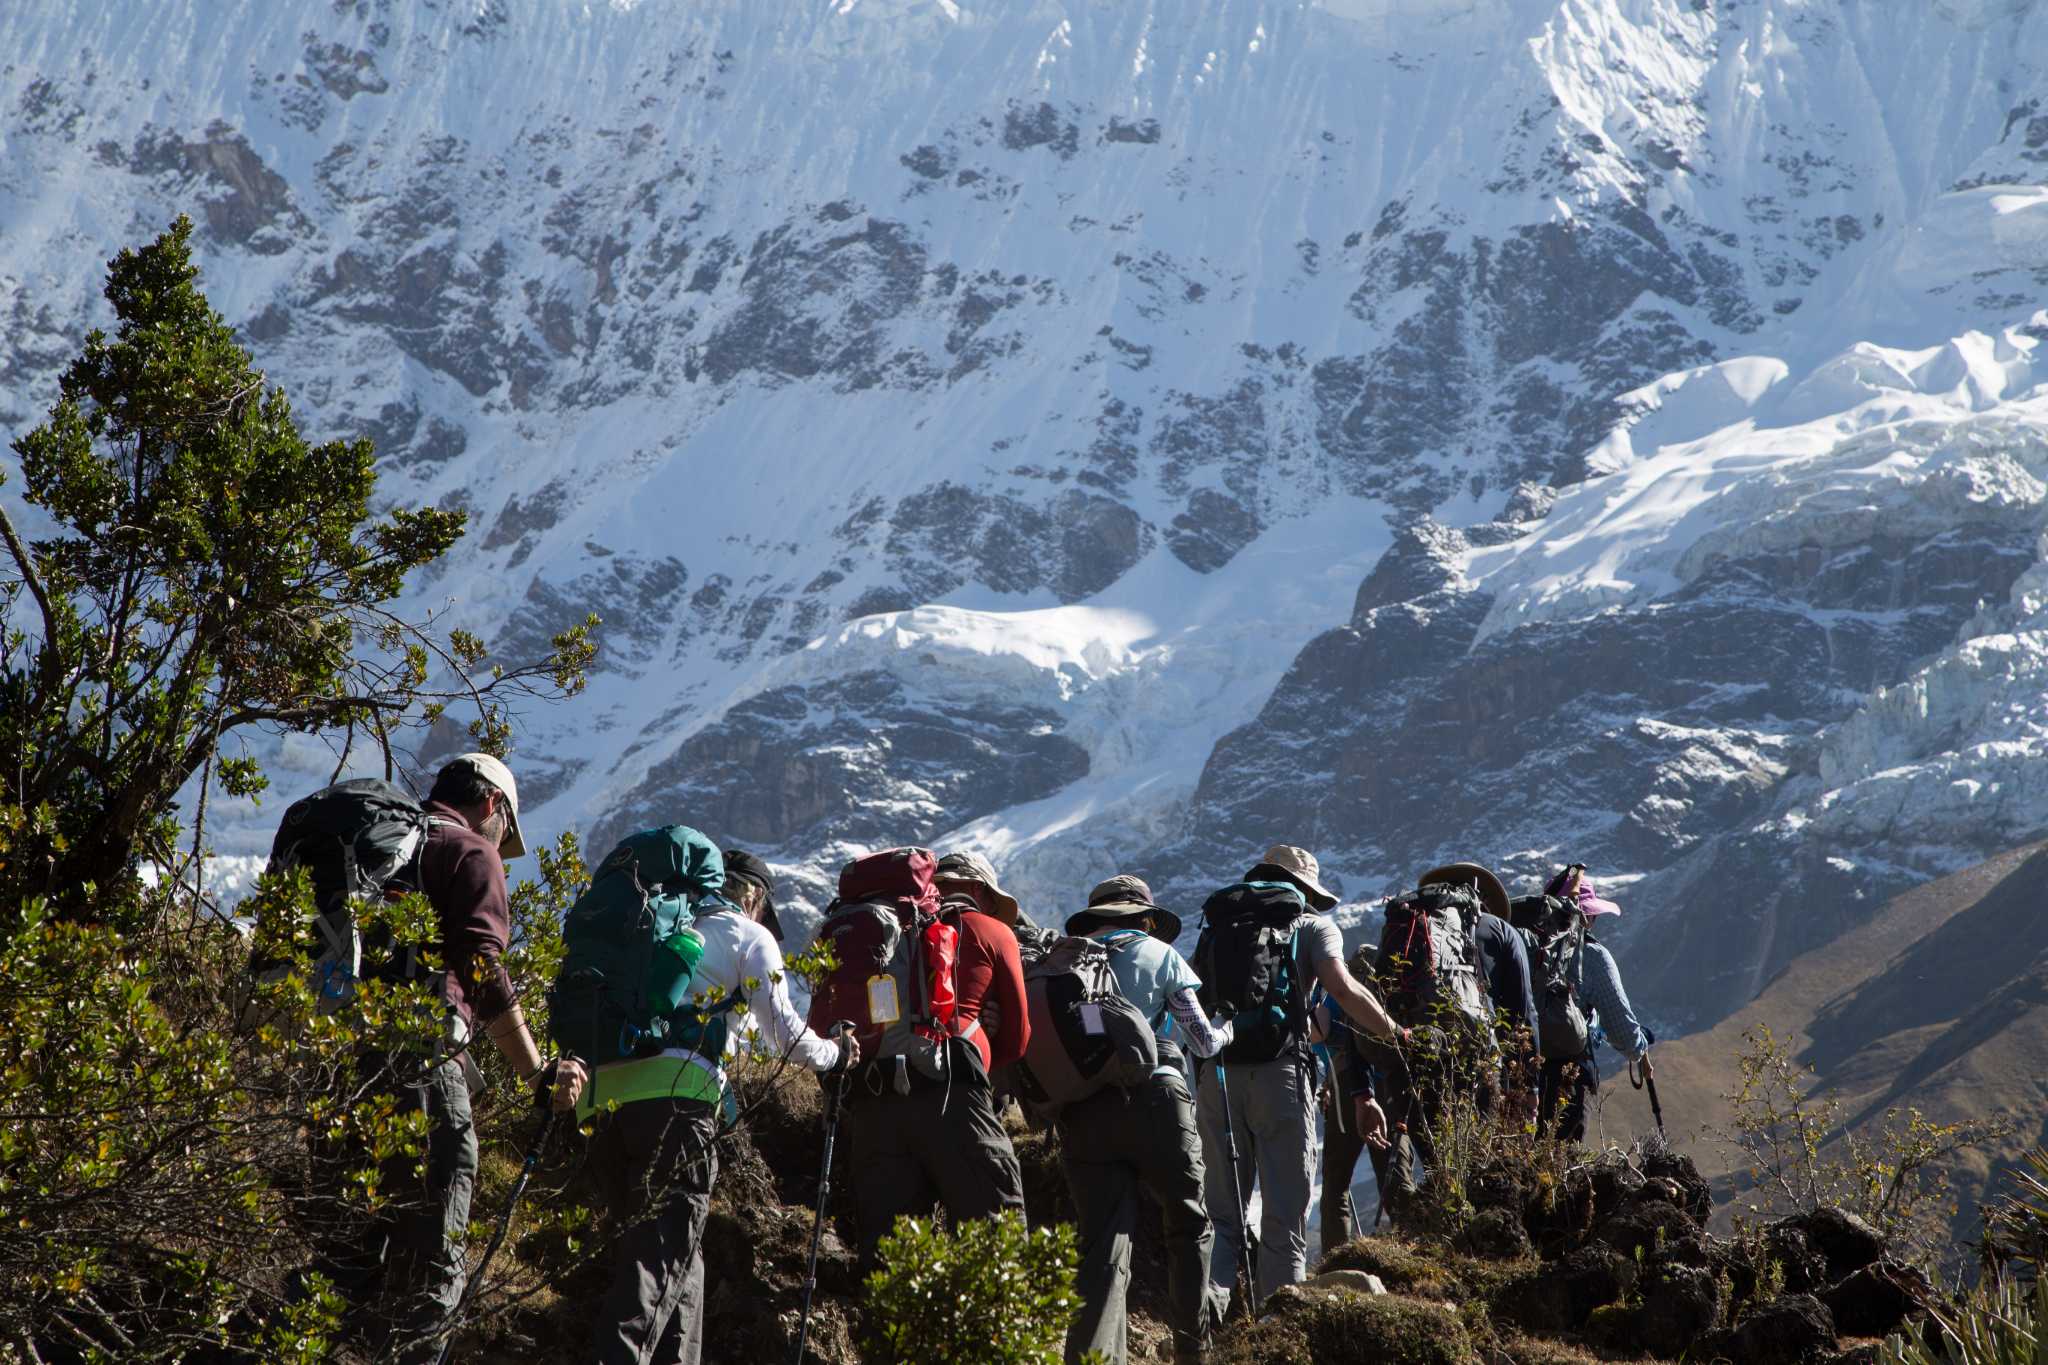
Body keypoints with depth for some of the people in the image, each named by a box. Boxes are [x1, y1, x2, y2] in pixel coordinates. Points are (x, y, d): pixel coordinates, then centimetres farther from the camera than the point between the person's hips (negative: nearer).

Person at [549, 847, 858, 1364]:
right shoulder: (750, 936, 14)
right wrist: (836, 1053, 28)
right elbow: (785, 1035, 11)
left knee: (671, 1249, 15)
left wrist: (572, 1069, 5)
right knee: (665, 1251, -11)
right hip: (674, 1097, -6)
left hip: (603, 1095, 6)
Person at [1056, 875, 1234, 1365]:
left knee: (1103, 1243, 0)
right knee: (1189, 1224, 16)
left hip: (1083, 1111, 2)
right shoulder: (1159, 954, 9)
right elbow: (1204, 1042, 10)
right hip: (1155, 1100, -2)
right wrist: (1227, 1028, 30)